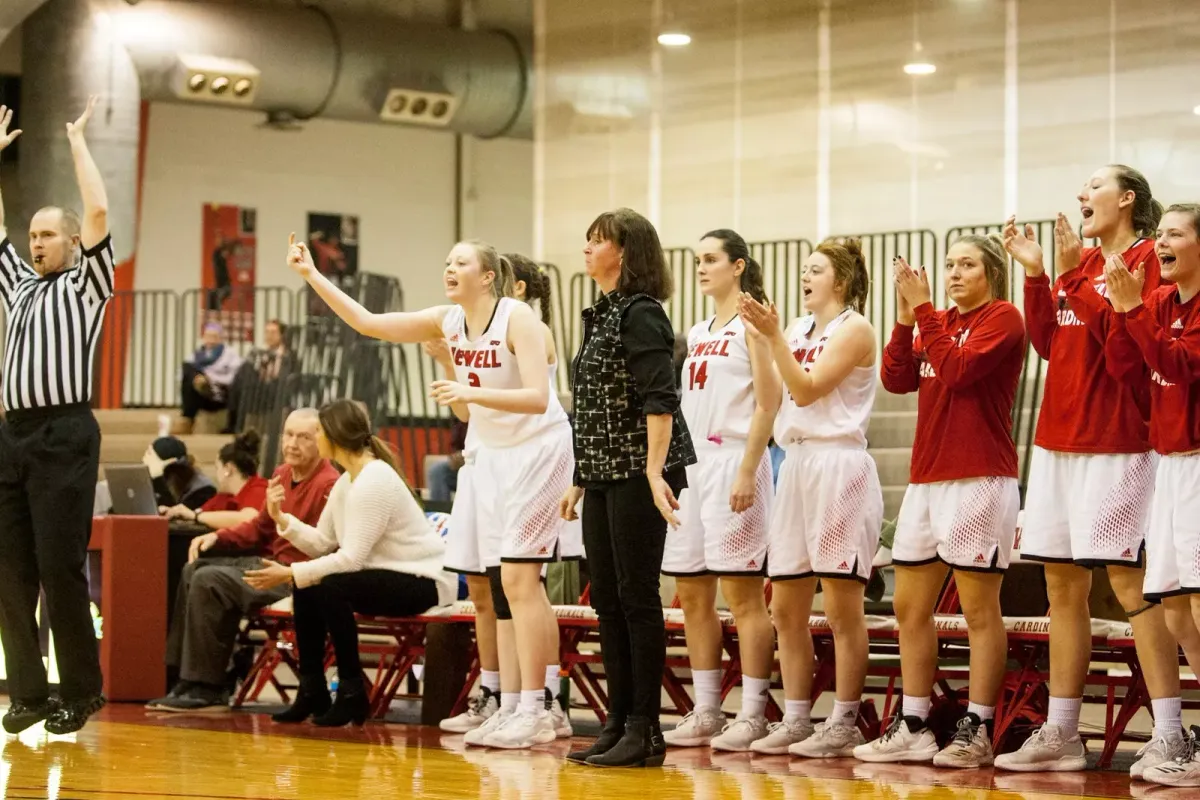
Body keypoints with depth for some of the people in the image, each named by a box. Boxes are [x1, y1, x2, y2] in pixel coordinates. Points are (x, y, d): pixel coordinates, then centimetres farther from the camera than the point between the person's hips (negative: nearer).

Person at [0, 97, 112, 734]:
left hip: (65, 433, -6)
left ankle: (82, 690, -2)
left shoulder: (85, 284, 7)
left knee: (60, 564, -9)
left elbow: (98, 213, -6)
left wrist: (77, 143, 4)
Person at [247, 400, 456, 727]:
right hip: (388, 575, 10)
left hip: (424, 581, -10)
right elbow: (322, 542, 4)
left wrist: (290, 574, -24)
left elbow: (352, 558, -25)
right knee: (305, 587, -2)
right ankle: (312, 692, 4)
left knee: (332, 587, -27)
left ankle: (352, 693, -15)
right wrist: (280, 518, -7)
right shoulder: (346, 481, 9)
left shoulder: (374, 481, -22)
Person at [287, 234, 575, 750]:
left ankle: (535, 711, -11)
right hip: (493, 453, 8)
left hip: (539, 450, -8)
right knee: (502, 582, 5)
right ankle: (512, 707, 8)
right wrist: (312, 275, -6)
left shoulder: (517, 318, -18)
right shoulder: (448, 321, 2)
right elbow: (366, 322, 1)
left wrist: (471, 393, -38)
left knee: (518, 576, -13)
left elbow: (537, 398, -27)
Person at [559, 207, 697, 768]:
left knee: (637, 597, -5)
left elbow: (659, 400, -19)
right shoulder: (600, 316, 16)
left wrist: (655, 472, -27)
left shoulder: (640, 314, -11)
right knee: (606, 599, 9)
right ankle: (618, 723, 15)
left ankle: (645, 731, -1)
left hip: (639, 475, -9)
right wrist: (580, 480, 20)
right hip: (603, 475, 9)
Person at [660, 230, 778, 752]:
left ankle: (752, 715, -4)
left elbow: (768, 405, -11)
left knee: (742, 592, -7)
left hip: (733, 462, -8)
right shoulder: (697, 333, 18)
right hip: (691, 464, 8)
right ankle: (705, 713, 14)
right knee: (692, 594, 8)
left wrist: (747, 472, -19)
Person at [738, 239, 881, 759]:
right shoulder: (799, 328, 16)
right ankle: (796, 720, 13)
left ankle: (843, 725, -1)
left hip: (838, 466, -8)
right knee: (786, 606, 7)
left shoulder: (854, 329, -4)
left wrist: (773, 335, -16)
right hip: (796, 464, 8)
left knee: (842, 607, -5)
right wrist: (757, 335, 0)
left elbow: (807, 388, -13)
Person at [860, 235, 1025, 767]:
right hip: (927, 479, 8)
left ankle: (978, 732, -1)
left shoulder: (1002, 318, -4)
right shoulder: (938, 323, 18)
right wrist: (905, 316, -2)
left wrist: (923, 309, -15)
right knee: (910, 607, 7)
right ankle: (912, 728, 12)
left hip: (980, 480, -8)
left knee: (979, 609, -4)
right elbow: (896, 379, 7)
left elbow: (958, 369, -19)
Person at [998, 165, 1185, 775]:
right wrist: (1035, 273, 4)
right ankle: (1060, 735, 13)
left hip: (1115, 444, -8)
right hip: (1059, 439, 8)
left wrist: (1074, 276, -20)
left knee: (1130, 582, -10)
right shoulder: (1082, 262, 17)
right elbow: (1048, 343, 12)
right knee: (1063, 587, 9)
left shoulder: (1147, 258, -5)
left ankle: (1168, 736, -8)